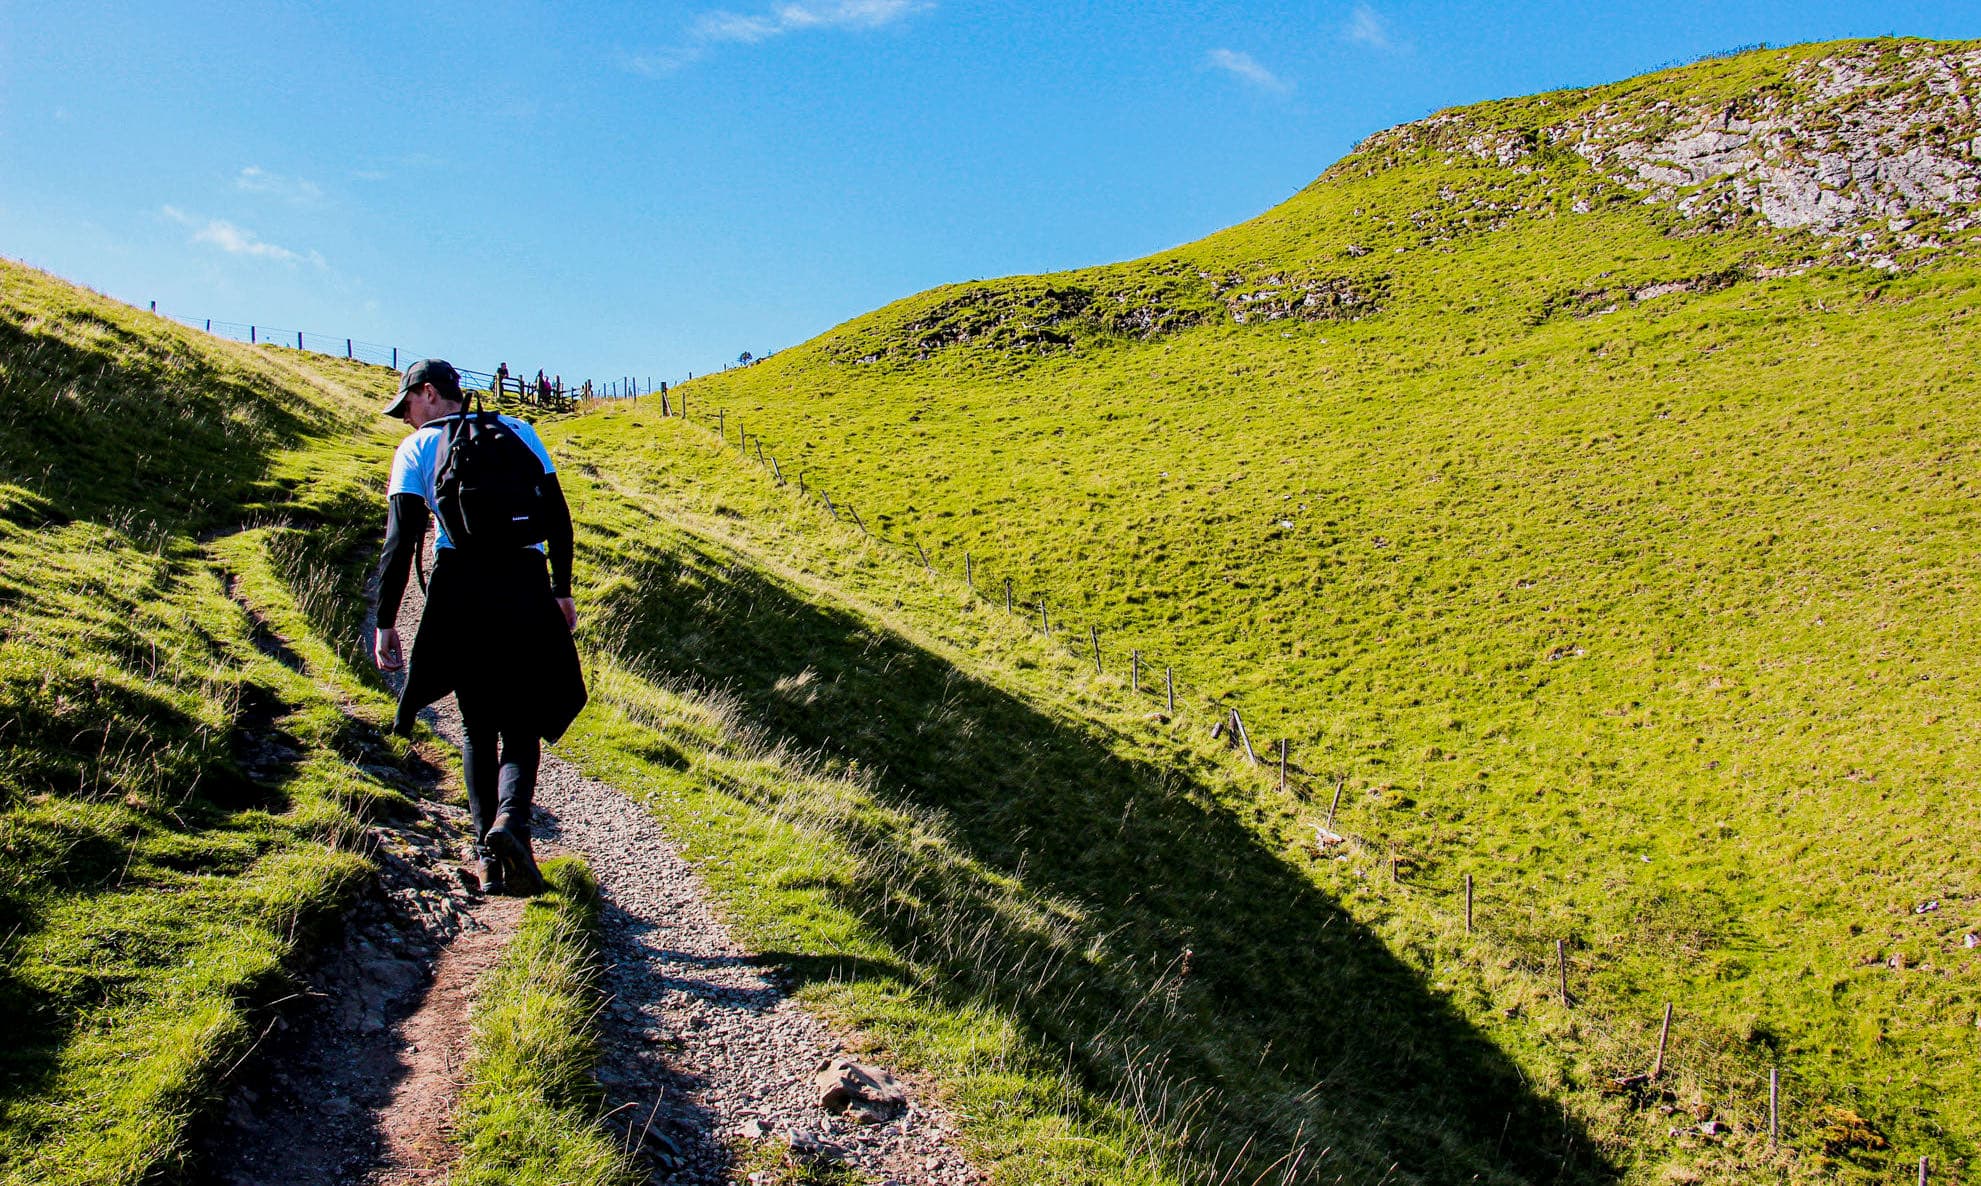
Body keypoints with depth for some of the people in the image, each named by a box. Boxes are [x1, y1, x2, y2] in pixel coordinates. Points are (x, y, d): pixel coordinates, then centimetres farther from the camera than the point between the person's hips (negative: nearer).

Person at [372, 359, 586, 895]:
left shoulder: (416, 449, 6)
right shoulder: (518, 432, 13)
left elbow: (401, 540, -3)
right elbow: (557, 515, 9)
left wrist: (385, 623, -3)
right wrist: (562, 590, 17)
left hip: (459, 590, -1)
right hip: (525, 587, 1)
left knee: (477, 726, 13)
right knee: (521, 725, 8)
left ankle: (487, 854, 5)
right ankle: (511, 818, -20)